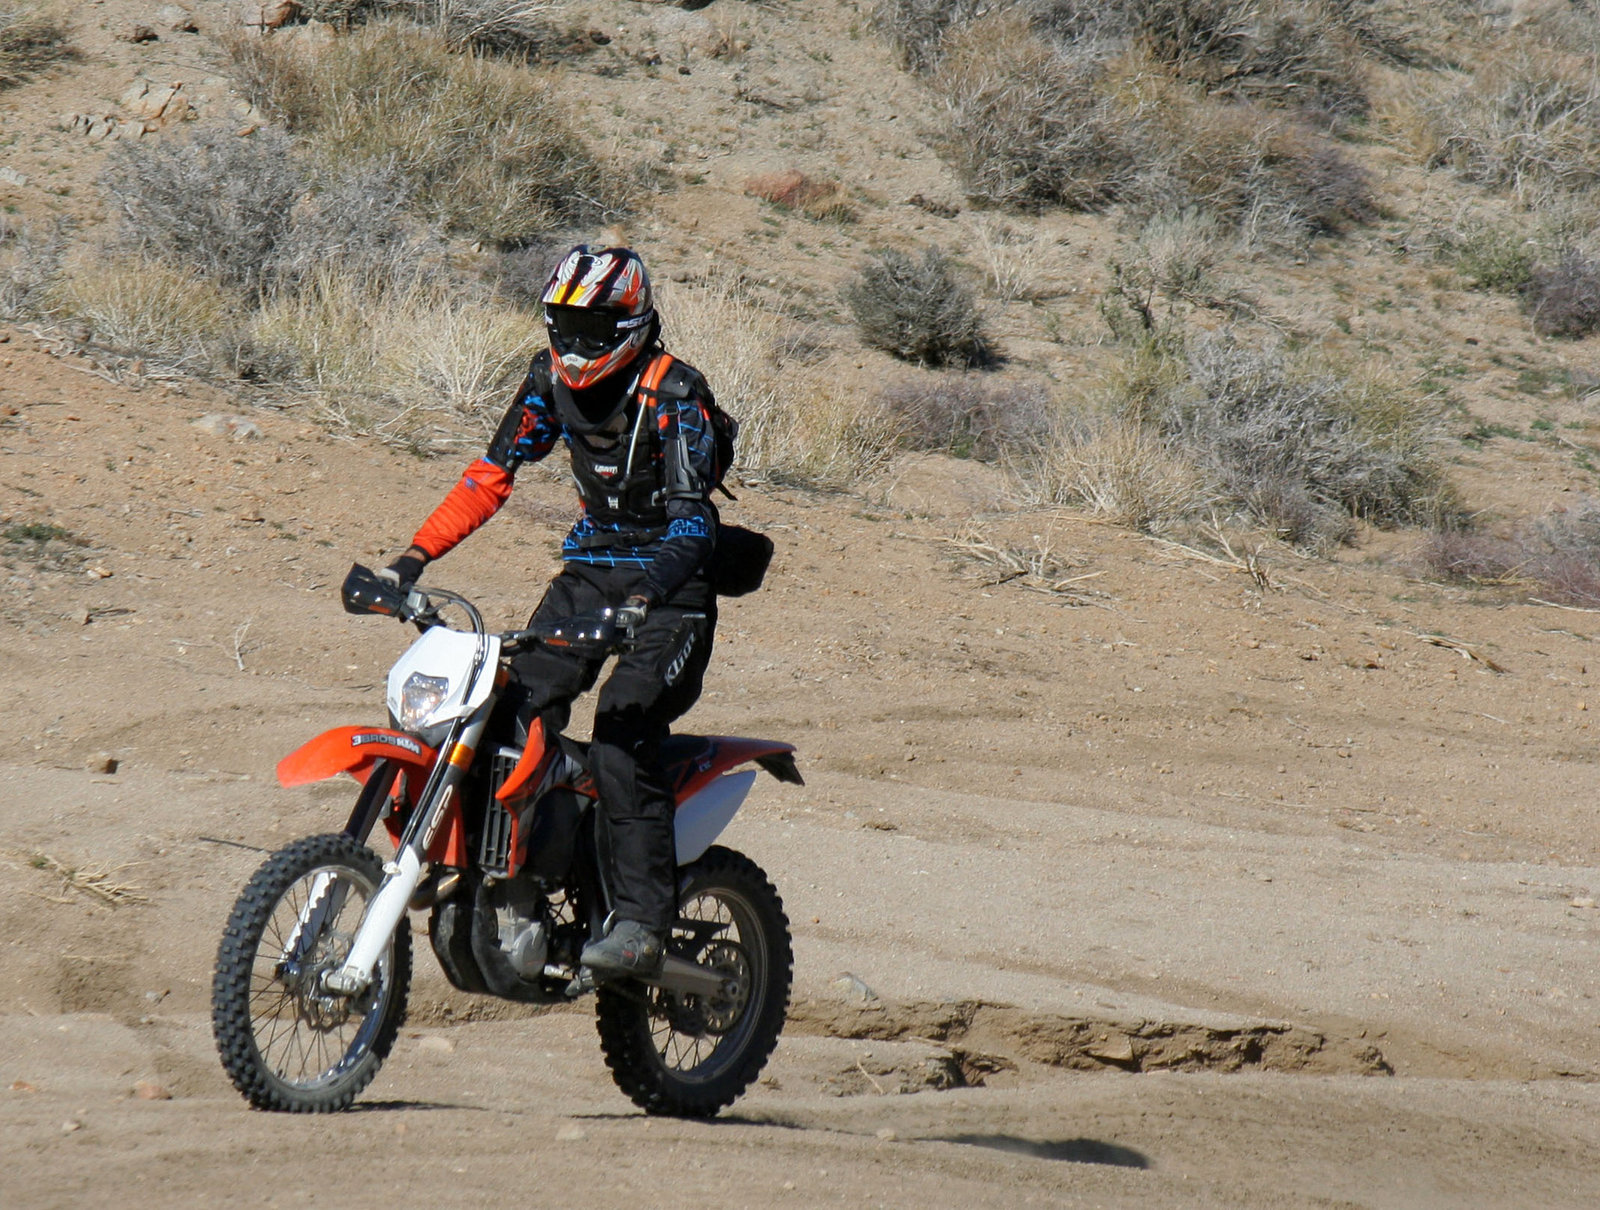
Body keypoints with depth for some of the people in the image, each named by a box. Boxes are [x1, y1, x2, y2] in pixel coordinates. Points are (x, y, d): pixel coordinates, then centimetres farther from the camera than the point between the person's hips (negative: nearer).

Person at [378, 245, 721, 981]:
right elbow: (495, 472, 7)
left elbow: (693, 521, -24)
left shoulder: (672, 392, -17)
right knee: (517, 707, -13)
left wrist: (642, 600, -40)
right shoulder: (552, 378, 3)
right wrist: (415, 556, -4)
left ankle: (642, 921, -25)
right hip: (589, 567, 6)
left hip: (671, 586, -6)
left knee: (623, 730, -25)